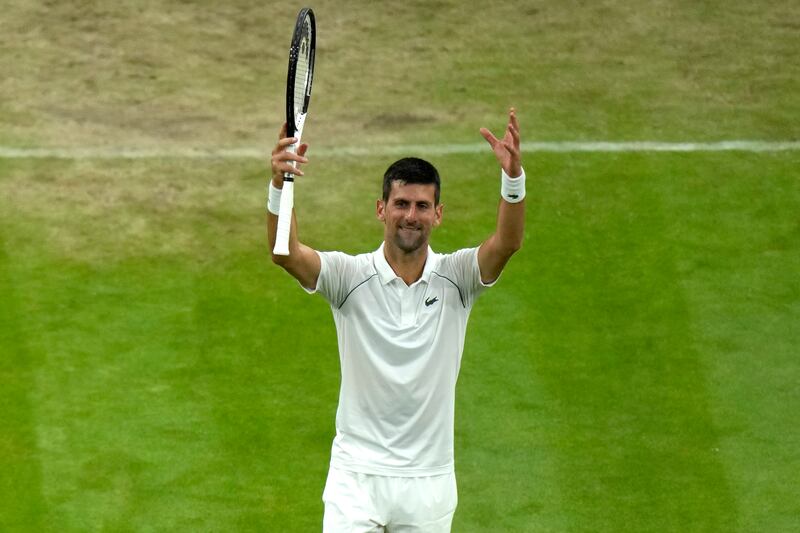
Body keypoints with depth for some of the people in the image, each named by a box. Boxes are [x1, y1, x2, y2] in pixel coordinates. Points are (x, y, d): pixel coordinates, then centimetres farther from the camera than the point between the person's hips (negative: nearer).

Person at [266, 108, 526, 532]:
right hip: (356, 477, -2)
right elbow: (285, 253, -22)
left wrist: (513, 176, -39)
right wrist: (279, 184, -40)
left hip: (429, 481, 2)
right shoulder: (350, 275, -4)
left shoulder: (454, 278, -1)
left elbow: (507, 242, -20)